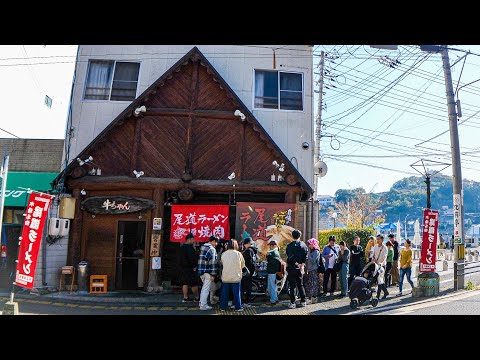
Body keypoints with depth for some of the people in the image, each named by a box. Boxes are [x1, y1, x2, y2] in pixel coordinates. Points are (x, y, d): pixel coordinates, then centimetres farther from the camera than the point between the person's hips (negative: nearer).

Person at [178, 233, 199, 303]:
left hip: (182, 267, 9)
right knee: (194, 283, 0)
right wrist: (194, 266, -13)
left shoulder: (182, 247, 12)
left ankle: (185, 297, 14)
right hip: (190, 268, -9)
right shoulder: (190, 247, -18)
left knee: (185, 283, 11)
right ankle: (197, 297, 7)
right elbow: (192, 258, -23)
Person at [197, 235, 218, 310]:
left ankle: (202, 303, 27)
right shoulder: (212, 249, -12)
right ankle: (203, 305, 3)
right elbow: (213, 262, -16)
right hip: (207, 272, -9)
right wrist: (213, 274, -15)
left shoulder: (203, 247, 14)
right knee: (206, 289, -2)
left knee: (204, 288, 20)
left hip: (201, 271, 9)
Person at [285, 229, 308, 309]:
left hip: (292, 268, -5)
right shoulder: (303, 245, 4)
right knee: (300, 285, 16)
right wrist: (302, 265, -7)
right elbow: (306, 256, -2)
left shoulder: (290, 245, -11)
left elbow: (290, 257, -18)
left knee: (292, 286, 1)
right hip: (300, 269, 5)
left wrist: (297, 264, -11)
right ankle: (303, 301, 18)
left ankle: (292, 303, 1)